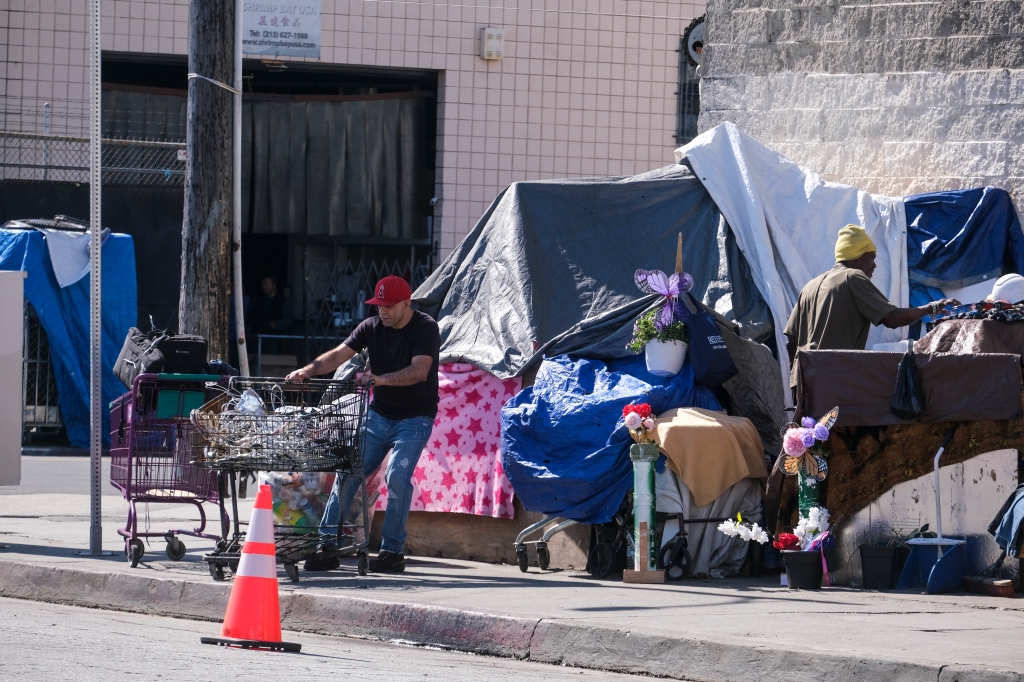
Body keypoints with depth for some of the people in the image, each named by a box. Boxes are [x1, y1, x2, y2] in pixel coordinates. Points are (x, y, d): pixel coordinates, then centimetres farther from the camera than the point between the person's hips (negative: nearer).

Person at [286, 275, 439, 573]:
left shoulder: (425, 329, -14)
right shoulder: (372, 327, 1)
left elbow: (419, 371, -28)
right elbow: (339, 355, -9)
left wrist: (381, 379, -42)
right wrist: (309, 370, -28)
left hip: (415, 417, -5)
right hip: (379, 414, 5)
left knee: (397, 476, -20)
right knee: (347, 471, -4)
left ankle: (392, 552, -10)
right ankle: (328, 546, -1)